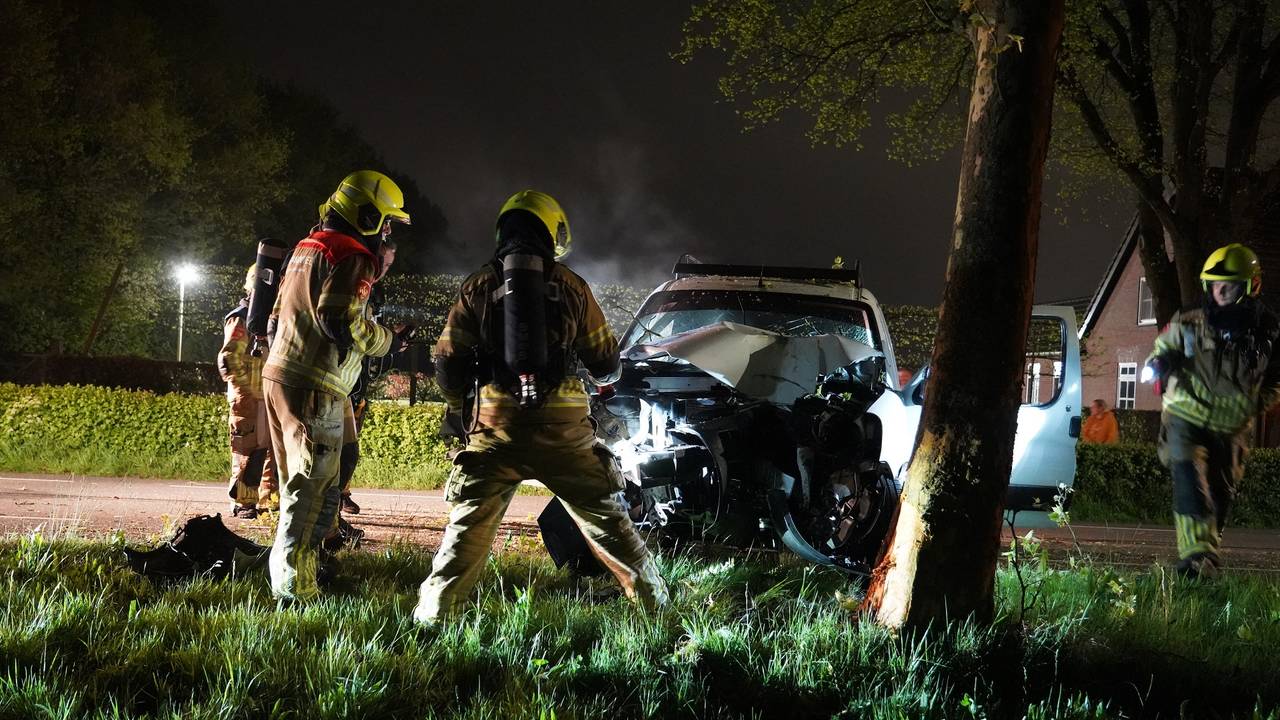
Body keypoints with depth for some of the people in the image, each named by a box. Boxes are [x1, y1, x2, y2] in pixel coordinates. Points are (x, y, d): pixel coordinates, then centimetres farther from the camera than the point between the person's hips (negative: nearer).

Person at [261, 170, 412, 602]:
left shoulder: (307, 248, 19)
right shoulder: (351, 257, -11)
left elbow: (279, 314, 24)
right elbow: (342, 321, -21)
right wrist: (388, 340, -7)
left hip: (279, 375, 10)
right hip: (314, 388, -10)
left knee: (299, 483, 17)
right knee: (314, 489, -9)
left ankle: (291, 579, 22)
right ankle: (294, 590, -13)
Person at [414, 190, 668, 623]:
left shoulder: (477, 288, 4)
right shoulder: (571, 287, 3)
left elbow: (448, 365, 2)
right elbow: (605, 365, 9)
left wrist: (457, 406, 21)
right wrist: (606, 373, 33)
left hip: (496, 426, 0)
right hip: (563, 427, 0)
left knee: (467, 526, 6)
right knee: (606, 519, 10)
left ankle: (433, 615, 0)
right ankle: (652, 600, 14)